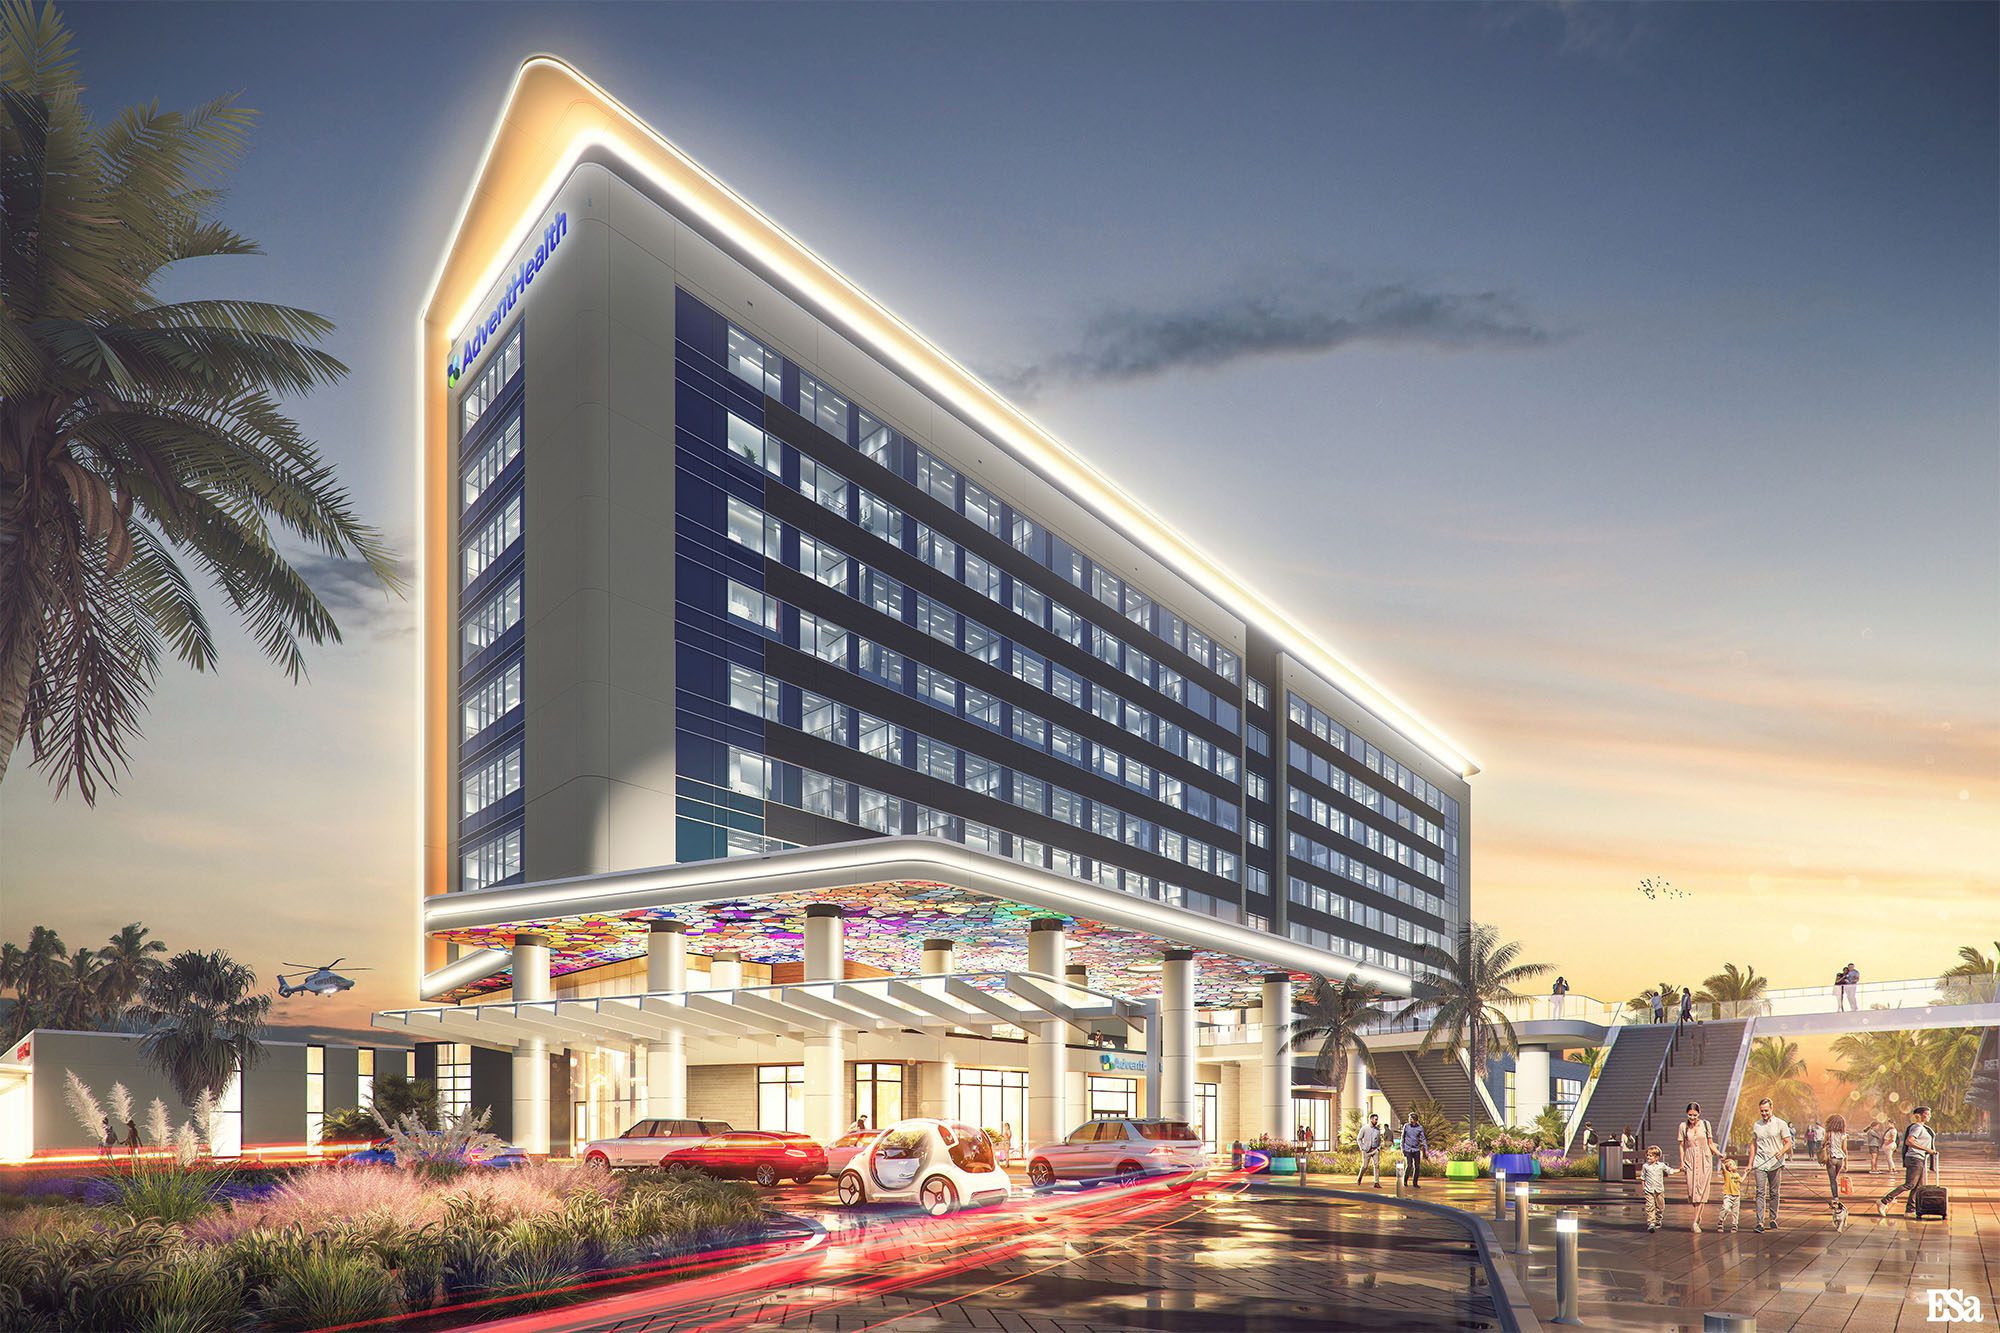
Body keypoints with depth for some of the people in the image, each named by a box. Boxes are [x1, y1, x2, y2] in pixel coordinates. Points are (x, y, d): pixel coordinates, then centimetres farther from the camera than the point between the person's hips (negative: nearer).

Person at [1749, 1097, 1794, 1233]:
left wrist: (1781, 1152, -22)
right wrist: (1750, 1164, 13)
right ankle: (1760, 1222, -13)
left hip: (1775, 1164, -2)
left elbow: (1788, 1143, -2)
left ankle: (1773, 1219, 20)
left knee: (1774, 1193, 7)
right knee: (1761, 1192, -7)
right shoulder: (1756, 1125, 10)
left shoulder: (1781, 1124, 0)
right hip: (1759, 1164, 2)